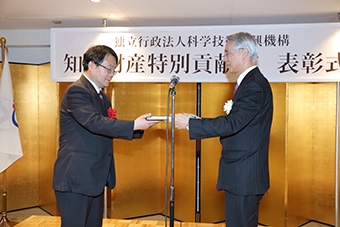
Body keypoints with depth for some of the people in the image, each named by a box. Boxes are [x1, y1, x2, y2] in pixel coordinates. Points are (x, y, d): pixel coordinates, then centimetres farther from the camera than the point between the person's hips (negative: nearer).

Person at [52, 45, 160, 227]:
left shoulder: (102, 97, 17)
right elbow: (95, 123, -28)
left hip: (95, 178, 9)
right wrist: (134, 125, -32)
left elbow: (108, 128, 16)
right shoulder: (76, 91, -14)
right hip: (75, 179, -9)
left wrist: (140, 127, 2)